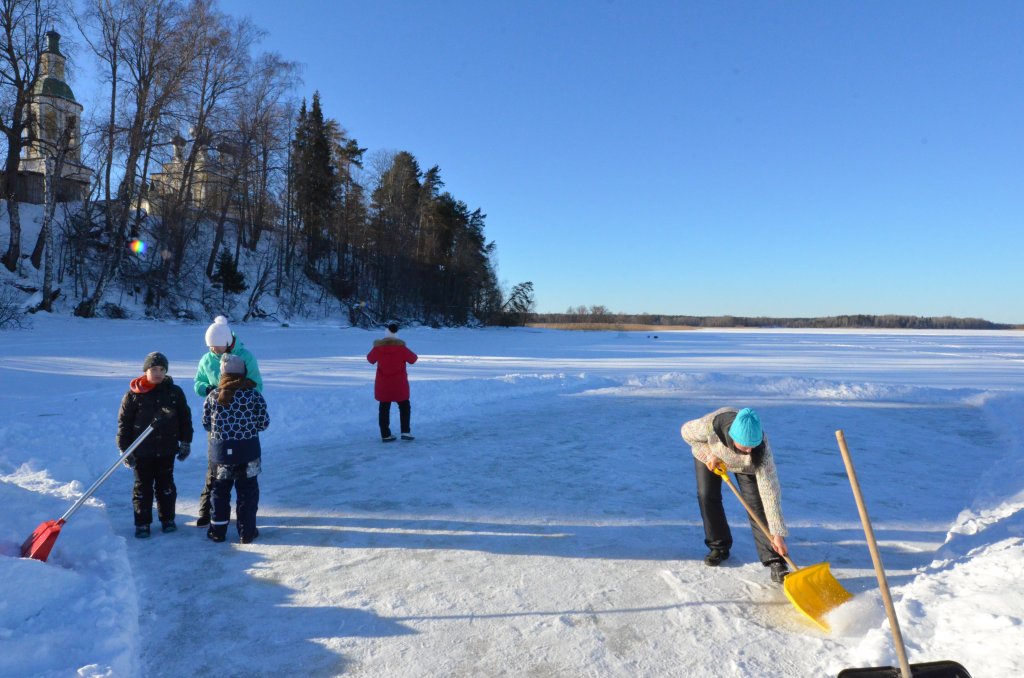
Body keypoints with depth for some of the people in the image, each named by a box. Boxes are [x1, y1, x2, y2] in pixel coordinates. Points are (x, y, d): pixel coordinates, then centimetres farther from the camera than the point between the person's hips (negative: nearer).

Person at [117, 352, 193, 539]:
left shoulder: (175, 392, -1)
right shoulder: (133, 394, -6)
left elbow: (185, 418, 6)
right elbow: (124, 423, -1)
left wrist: (186, 442, 6)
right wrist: (125, 449, -2)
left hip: (167, 449, 1)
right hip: (142, 451, -1)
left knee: (166, 486, 12)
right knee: (142, 487, 8)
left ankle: (167, 519, 25)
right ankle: (142, 523, 19)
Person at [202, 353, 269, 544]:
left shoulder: (213, 396, -4)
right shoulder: (254, 395, -9)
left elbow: (206, 423, 3)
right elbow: (264, 423, -5)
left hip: (220, 451, 2)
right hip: (248, 451, -2)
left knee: (220, 491, 18)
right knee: (247, 492, 9)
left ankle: (218, 531, 24)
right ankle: (246, 532, 14)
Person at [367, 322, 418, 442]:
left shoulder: (378, 347, -7)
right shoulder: (401, 347, -13)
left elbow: (370, 359, 12)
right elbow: (412, 359, -3)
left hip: (383, 384, 2)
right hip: (399, 384, -2)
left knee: (384, 409, 11)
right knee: (404, 407, 12)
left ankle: (385, 434, 10)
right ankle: (405, 432, 3)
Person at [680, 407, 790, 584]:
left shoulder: (761, 448, -41)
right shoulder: (712, 424, -45)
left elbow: (770, 491, -39)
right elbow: (687, 432, -21)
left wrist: (777, 533, -38)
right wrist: (709, 454, -27)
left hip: (745, 463, -1)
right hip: (709, 453, 1)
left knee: (756, 504, -13)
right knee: (707, 496, -7)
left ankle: (774, 561, -10)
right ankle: (719, 546, 12)